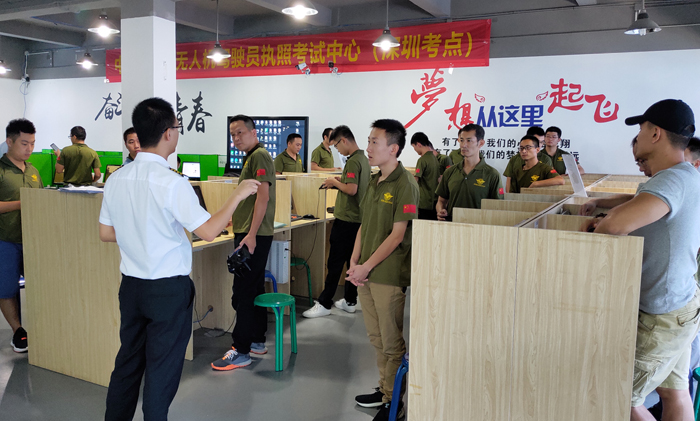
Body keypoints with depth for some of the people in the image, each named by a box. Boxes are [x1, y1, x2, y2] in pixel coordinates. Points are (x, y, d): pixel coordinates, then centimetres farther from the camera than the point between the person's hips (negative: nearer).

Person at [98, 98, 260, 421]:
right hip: (168, 288, -6)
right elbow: (209, 231, -18)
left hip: (131, 284, 7)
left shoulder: (116, 179, 1)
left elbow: (106, 233, 9)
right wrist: (238, 195, -9)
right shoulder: (172, 183, -20)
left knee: (127, 363, 21)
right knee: (162, 370, 7)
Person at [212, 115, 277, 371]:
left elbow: (263, 196, -21)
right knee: (254, 289, 15)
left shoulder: (259, 156, -12)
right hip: (249, 233, 11)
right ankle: (257, 341, 25)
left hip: (254, 235, -11)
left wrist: (251, 234, -25)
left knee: (243, 292, -8)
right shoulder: (251, 157, 20)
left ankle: (241, 352, -2)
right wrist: (237, 219, 32)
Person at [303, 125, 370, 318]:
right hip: (358, 219, 10)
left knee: (335, 263, -5)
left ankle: (324, 304, 0)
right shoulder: (364, 159, 13)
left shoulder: (353, 161, -16)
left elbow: (352, 189, -25)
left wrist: (335, 182, -10)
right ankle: (350, 301, 22)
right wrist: (341, 181, 13)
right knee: (353, 261, 13)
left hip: (346, 220, -10)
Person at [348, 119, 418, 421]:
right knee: (376, 337, 18)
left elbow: (397, 235, -16)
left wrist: (366, 267, -15)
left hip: (389, 275, -8)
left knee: (391, 342, 4)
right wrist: (354, 263, 3)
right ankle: (384, 388, 33)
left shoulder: (405, 184, -14)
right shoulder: (373, 182, 11)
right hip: (365, 274, 8)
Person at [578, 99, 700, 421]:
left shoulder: (674, 180, -27)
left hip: (659, 316, -10)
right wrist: (601, 202, 11)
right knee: (674, 393, 19)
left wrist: (599, 227, -21)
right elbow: (642, 199, 27)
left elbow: (618, 224, -44)